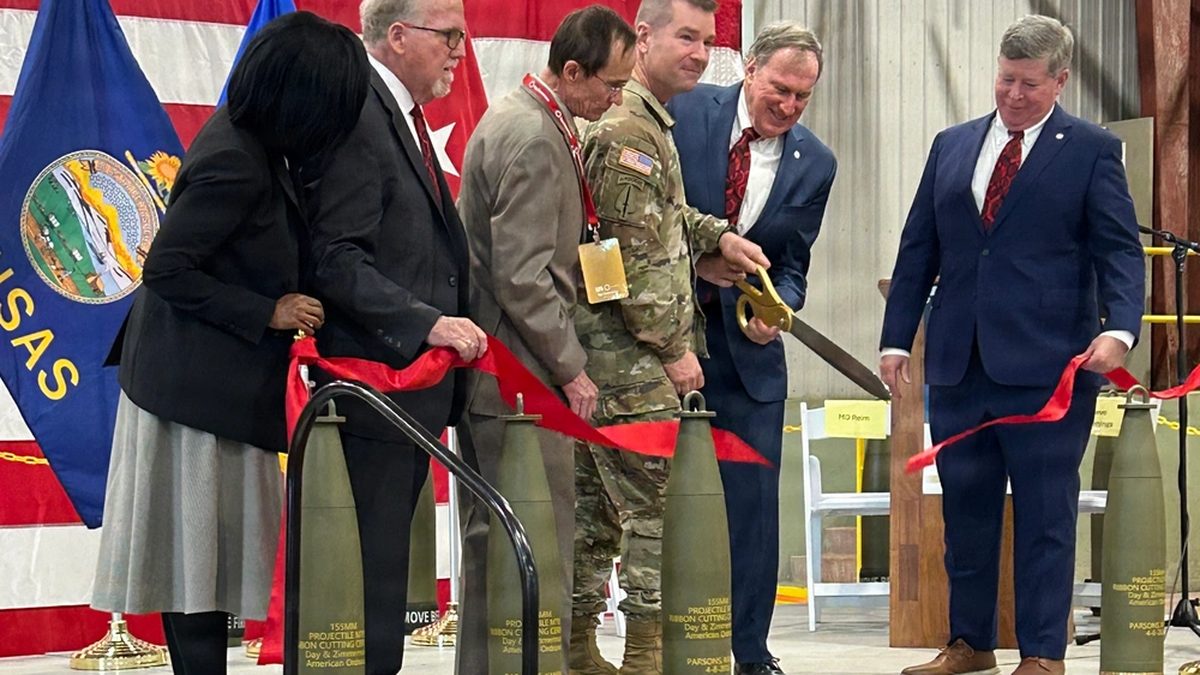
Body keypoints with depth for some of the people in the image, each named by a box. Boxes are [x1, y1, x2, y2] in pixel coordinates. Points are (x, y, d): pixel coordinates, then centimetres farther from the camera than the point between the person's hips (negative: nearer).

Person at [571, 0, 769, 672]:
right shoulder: (627, 131, -16)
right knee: (658, 508, -7)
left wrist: (717, 234, 14)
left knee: (597, 509, 14)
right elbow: (634, 259, -19)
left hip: (605, 363, 11)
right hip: (632, 365, -11)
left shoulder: (652, 123, 17)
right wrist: (674, 348, -14)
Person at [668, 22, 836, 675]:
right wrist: (696, 258, -16)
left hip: (747, 350, 2)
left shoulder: (815, 164, 2)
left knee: (754, 503, 2)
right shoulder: (682, 113, -6)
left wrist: (775, 311, -15)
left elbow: (791, 267, 5)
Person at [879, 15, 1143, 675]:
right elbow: (918, 249, 15)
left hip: (1047, 366, -4)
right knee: (964, 508, 9)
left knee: (1044, 514, -1)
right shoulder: (952, 146, 15)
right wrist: (897, 337, 9)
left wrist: (1119, 328, -20)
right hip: (958, 365, 4)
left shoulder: (1091, 150, 2)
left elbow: (1119, 250, -4)